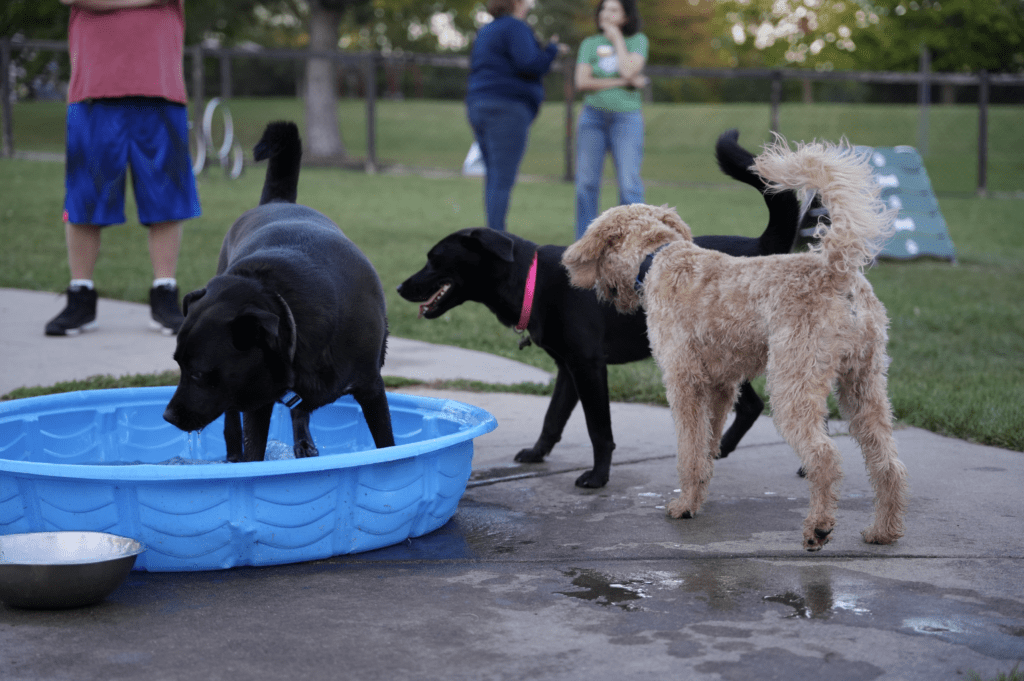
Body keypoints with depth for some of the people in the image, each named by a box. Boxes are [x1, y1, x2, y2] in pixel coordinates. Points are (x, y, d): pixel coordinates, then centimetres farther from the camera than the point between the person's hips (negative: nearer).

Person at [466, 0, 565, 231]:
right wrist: (553, 49, -2)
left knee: (493, 177, 12)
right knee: (503, 180, -10)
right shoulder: (515, 28, -8)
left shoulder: (485, 31, 20)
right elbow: (530, 64, -19)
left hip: (478, 107, 9)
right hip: (507, 109, -9)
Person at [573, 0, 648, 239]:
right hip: (593, 115, 2)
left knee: (629, 184, -9)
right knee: (586, 183, 1)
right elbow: (582, 82, -4)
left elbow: (629, 70, -13)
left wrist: (617, 39, -3)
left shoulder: (637, 40, 5)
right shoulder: (589, 44, 9)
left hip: (626, 117, -2)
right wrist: (624, 82, -8)